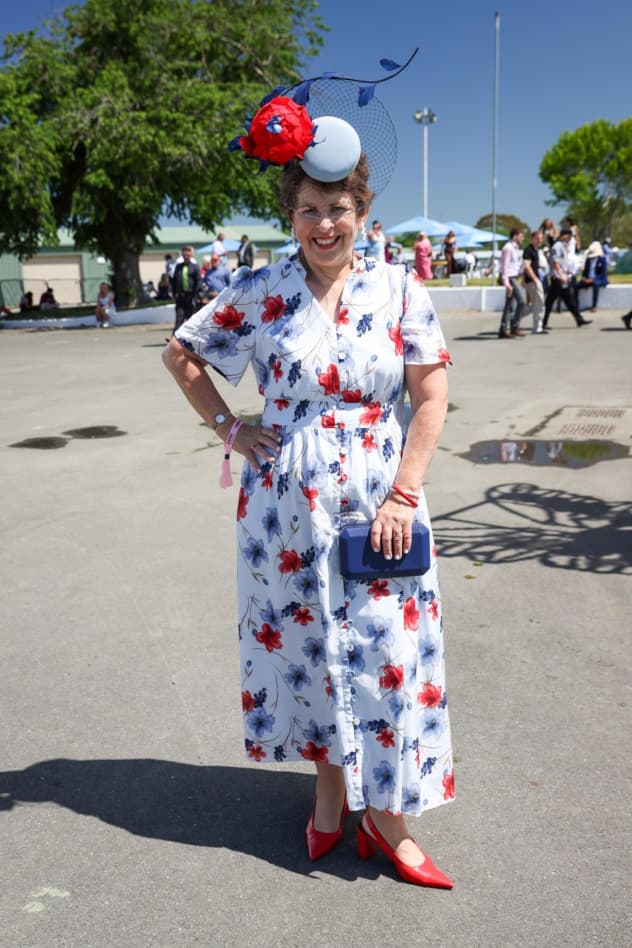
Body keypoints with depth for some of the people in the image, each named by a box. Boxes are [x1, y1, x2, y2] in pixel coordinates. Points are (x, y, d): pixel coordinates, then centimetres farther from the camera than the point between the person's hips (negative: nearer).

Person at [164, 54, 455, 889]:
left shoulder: (400, 291, -2)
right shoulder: (258, 293, -1)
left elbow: (432, 396, -3)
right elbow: (181, 354, 10)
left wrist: (404, 495, -9)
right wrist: (229, 428, 1)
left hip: (376, 505, 0)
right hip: (288, 506, 1)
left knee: (382, 654, 4)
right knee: (306, 648, 11)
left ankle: (384, 814, 22)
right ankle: (331, 786, 34)